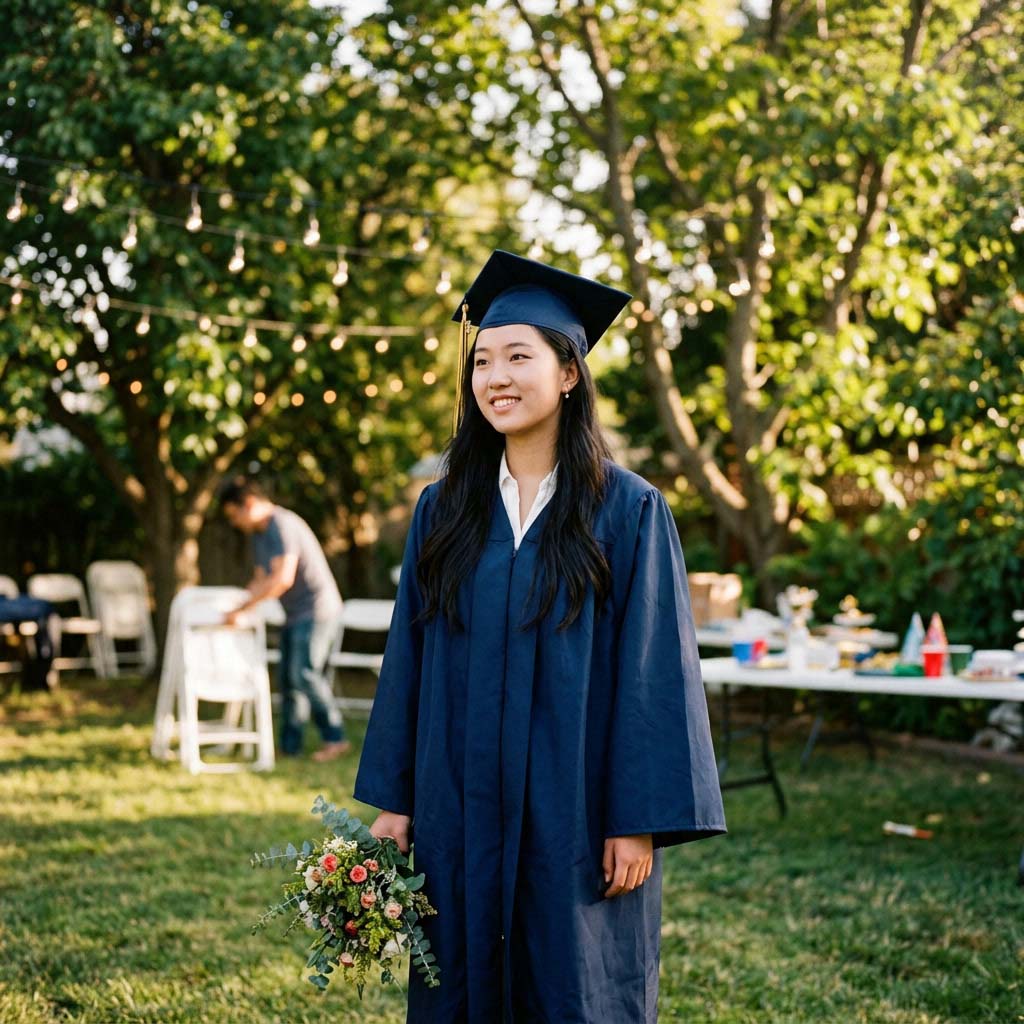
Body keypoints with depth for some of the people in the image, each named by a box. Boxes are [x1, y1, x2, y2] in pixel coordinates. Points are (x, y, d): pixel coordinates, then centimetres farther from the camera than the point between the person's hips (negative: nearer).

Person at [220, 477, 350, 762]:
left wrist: (241, 609, -26)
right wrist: (237, 610, 7)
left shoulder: (283, 526, -18)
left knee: (304, 673, -16)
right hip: (295, 615, 10)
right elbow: (261, 579, 21)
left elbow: (282, 579, -28)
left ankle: (335, 738, -10)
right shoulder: (259, 533, 14)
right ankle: (290, 744, 12)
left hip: (316, 610, -10)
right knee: (287, 677, 7)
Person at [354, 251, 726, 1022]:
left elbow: (655, 672, -8)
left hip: (577, 812, -3)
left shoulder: (628, 511, -5)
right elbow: (408, 661, 8)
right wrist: (392, 800, 4)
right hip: (460, 812, 4)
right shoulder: (444, 513, 6)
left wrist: (639, 822, -12)